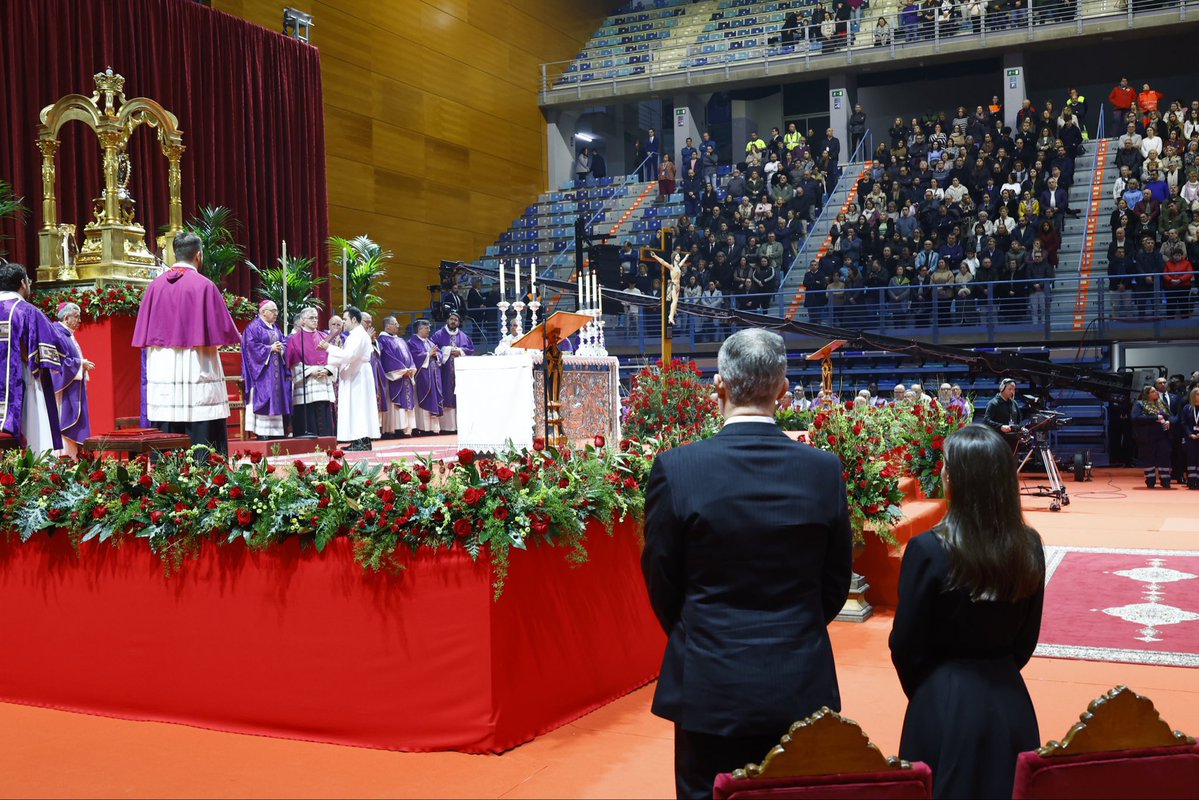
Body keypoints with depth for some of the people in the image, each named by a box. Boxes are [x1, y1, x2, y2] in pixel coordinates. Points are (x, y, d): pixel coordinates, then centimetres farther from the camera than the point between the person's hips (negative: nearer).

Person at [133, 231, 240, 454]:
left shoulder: (155, 286, 5)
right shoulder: (204, 286, -7)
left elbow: (144, 334, 9)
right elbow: (225, 330, -6)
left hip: (161, 375, 5)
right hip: (197, 371, -4)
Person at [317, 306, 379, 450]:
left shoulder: (359, 335, -14)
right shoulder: (355, 334, 17)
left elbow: (349, 355, -24)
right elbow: (348, 356, 17)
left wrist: (329, 347, -18)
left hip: (358, 376, -10)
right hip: (353, 375, 10)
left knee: (358, 406, -9)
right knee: (354, 407, 8)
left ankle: (363, 442, -8)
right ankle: (359, 441, 8)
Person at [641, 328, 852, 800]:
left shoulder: (676, 469, -13)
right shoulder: (825, 470, -6)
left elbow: (661, 582, -3)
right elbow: (836, 583, 4)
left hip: (710, 689, -2)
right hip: (802, 689, 2)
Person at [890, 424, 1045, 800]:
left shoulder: (928, 550, -20)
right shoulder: (1029, 546, -6)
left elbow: (906, 644, -10)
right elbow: (1027, 638, 6)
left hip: (946, 703, -4)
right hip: (1010, 699, 4)